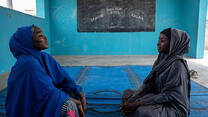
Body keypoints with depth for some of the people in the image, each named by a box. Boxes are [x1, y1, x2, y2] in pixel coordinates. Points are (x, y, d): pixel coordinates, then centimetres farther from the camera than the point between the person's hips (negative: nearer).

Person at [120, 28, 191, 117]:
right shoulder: (161, 59, 1)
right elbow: (148, 83, -2)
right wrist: (131, 100, -15)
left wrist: (138, 103, -26)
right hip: (160, 99, 8)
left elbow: (168, 95, -24)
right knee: (128, 92, 10)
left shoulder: (177, 64, -23)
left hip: (174, 109, -8)